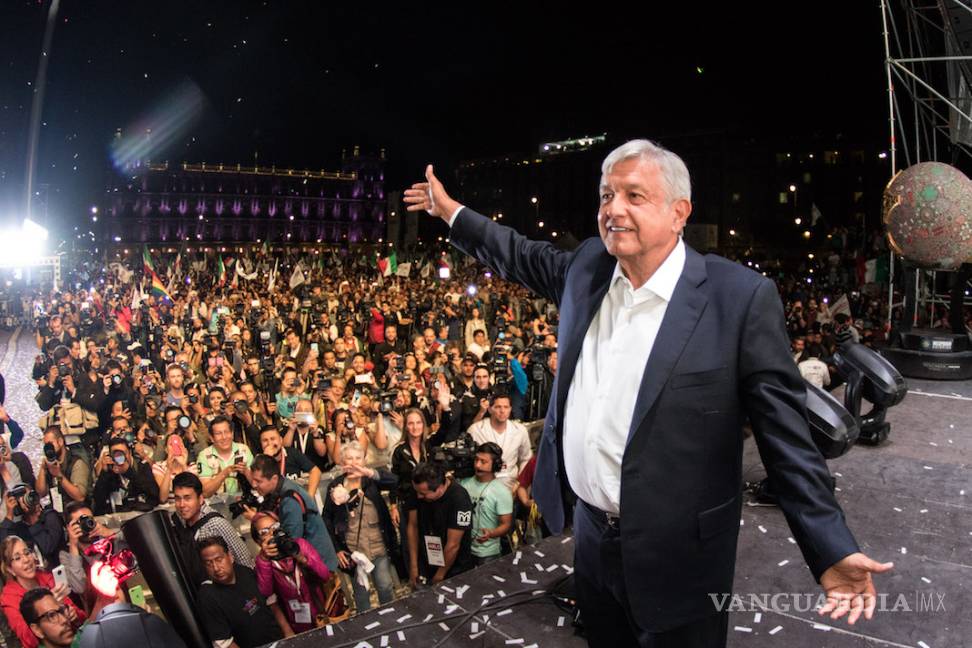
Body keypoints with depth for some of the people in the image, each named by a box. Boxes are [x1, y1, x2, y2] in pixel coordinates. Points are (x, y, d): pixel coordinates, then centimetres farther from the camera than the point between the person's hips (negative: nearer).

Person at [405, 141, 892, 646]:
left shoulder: (741, 297, -17)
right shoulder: (588, 268, -1)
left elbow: (785, 436, -14)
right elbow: (524, 258, 19)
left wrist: (833, 549, -15)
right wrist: (450, 211, 22)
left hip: (676, 557, -5)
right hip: (591, 536, 5)